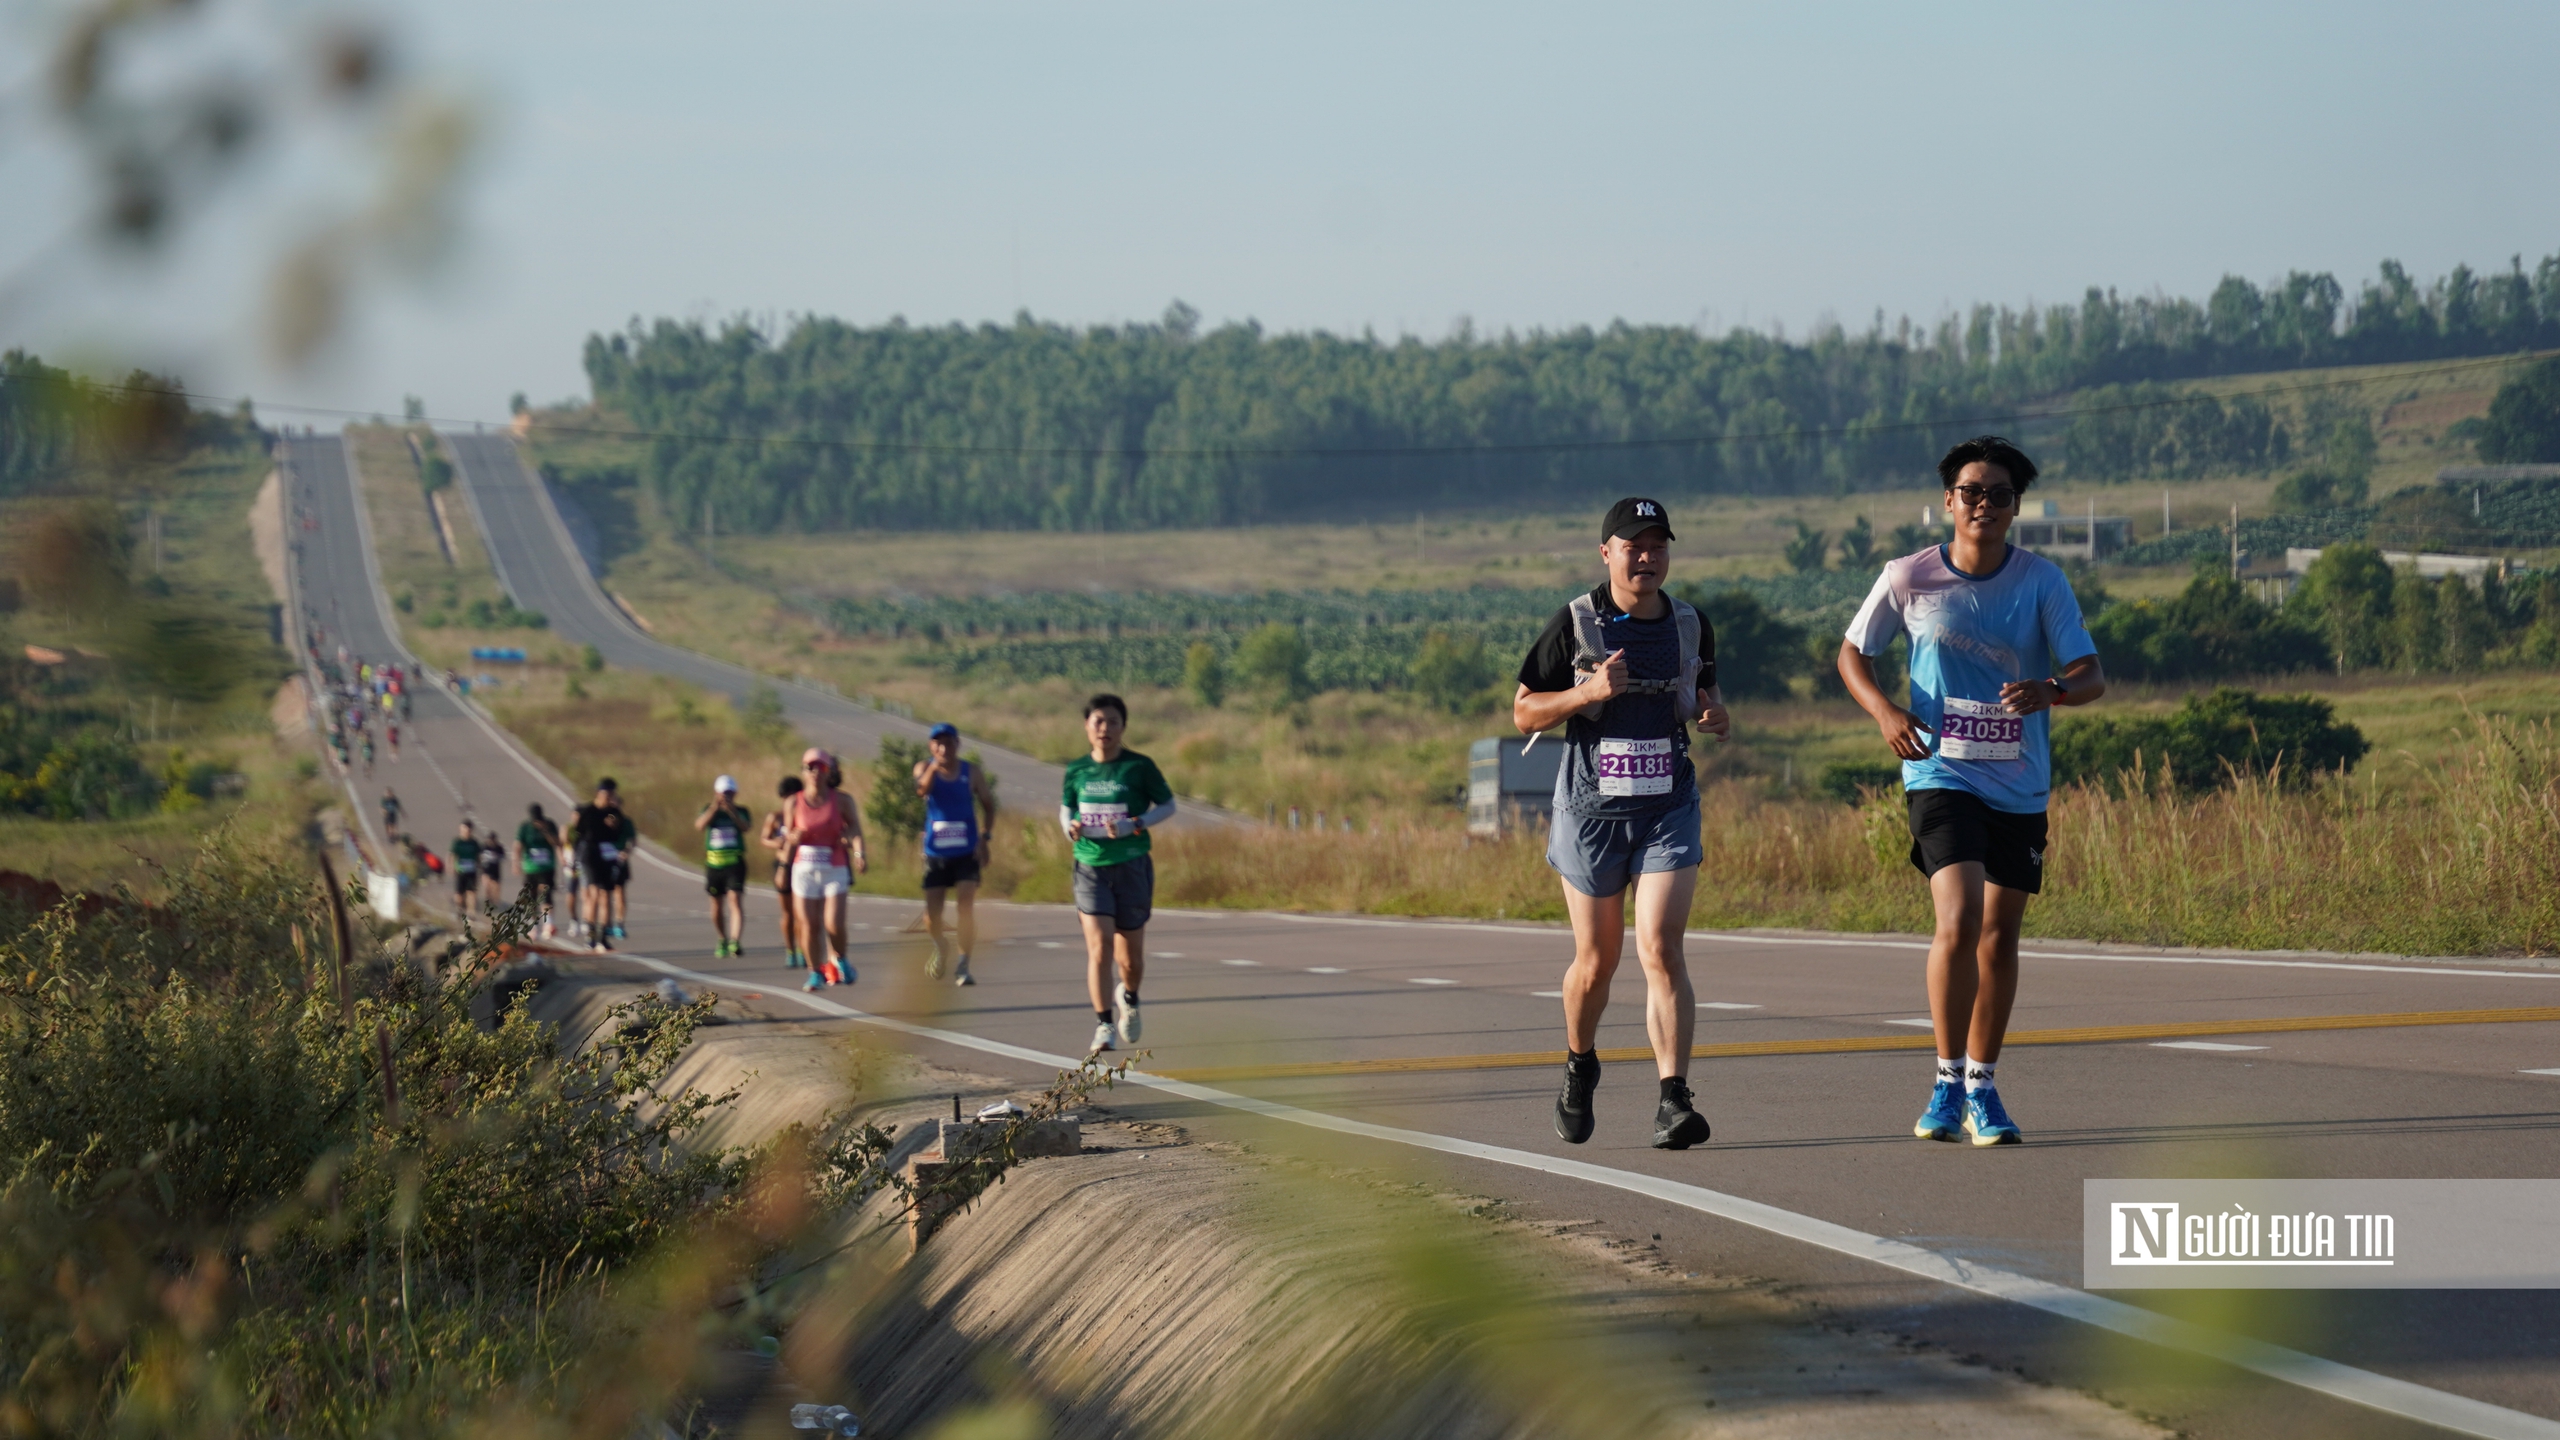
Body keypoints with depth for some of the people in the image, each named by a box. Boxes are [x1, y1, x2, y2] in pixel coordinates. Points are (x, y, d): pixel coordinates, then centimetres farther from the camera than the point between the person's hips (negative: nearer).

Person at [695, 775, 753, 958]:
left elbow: (745, 826, -15)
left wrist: (731, 810, -28)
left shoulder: (741, 811, 5)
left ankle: (735, 942, -26)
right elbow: (700, 825, -12)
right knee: (717, 904, 11)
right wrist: (714, 808, -25)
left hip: (735, 862, -2)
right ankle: (722, 941, 30)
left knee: (736, 900, -16)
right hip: (713, 863, 2)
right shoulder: (709, 811, 7)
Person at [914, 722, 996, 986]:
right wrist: (933, 768, -40)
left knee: (967, 905, -15)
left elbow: (989, 806, 9)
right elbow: (922, 788, -23)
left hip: (966, 853, -1)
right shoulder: (925, 768, -1)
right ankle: (938, 948, 33)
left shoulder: (972, 773, 1)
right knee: (932, 912, 1)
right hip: (935, 853, 1)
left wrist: (984, 837, -4)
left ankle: (963, 965, -8)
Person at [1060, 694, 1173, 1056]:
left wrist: (1133, 825, -15)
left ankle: (1130, 999, 41)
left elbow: (1168, 805, 1)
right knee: (1099, 948, -15)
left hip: (1132, 866, -1)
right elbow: (1066, 807, 18)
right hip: (1090, 867, 1)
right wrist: (1069, 826, -6)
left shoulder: (1139, 767, -5)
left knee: (1130, 956, 7)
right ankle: (1103, 1026, -12)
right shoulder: (1076, 769, 4)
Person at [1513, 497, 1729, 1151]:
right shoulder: (1575, 624, -3)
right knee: (1596, 960, 9)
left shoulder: (1691, 626, 6)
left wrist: (1717, 715, 0)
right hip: (1592, 809, -1)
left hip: (1668, 809, 1)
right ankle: (1579, 1066, 38)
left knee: (1662, 951, -14)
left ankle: (1673, 1098, -18)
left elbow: (1705, 685, 24)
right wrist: (1588, 691, -18)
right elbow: (1524, 712, -1)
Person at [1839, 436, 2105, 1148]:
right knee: (1959, 921, -19)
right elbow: (1852, 653, 9)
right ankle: (1947, 1082, -6)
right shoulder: (1909, 578, -4)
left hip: (2020, 786, 2)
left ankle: (1981, 1089, 24)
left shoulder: (2042, 581, -3)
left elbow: (2091, 675, -8)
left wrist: (2051, 689, -30)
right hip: (1941, 775, -2)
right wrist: (1885, 712, -10)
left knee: (1999, 936, 9)